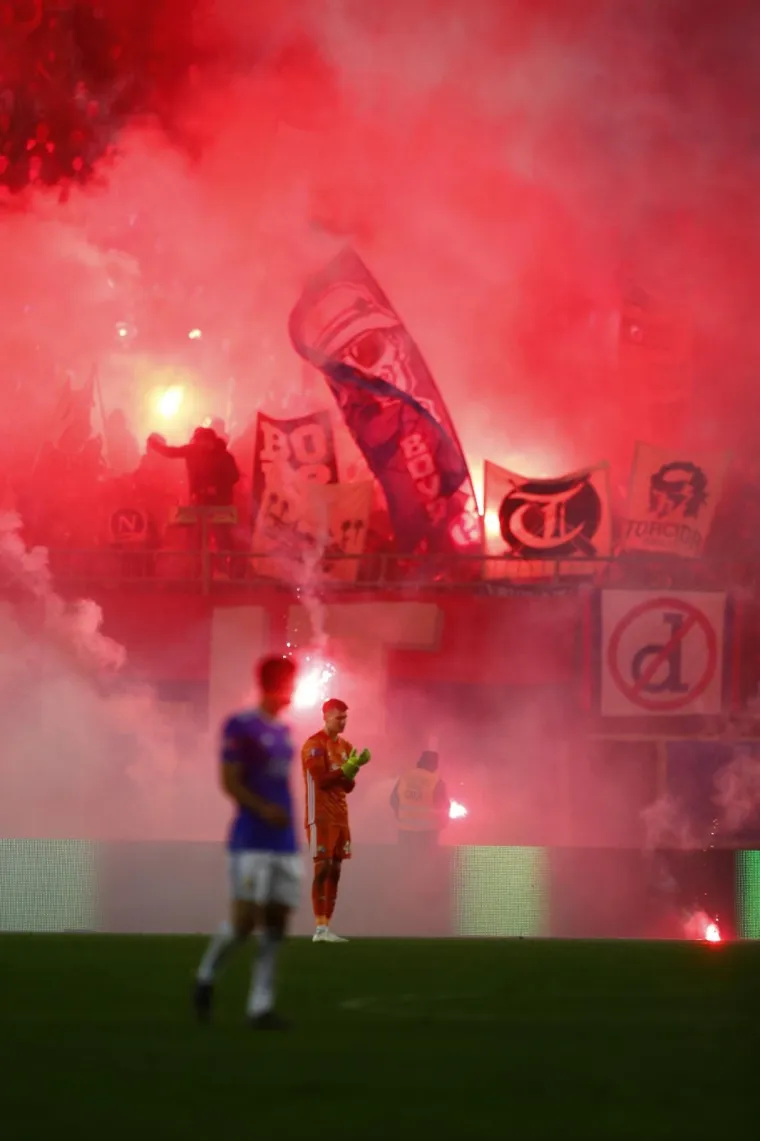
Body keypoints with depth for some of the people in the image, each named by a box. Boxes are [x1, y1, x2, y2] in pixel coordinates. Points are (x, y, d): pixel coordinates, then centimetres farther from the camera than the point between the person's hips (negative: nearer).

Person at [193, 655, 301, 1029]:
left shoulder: (283, 731, 15)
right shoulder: (240, 727, -7)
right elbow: (229, 782, -13)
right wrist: (263, 809, -26)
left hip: (284, 842, 7)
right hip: (251, 841, -7)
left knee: (276, 923, 2)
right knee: (245, 920, -9)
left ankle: (260, 1005, 5)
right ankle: (206, 976, 16)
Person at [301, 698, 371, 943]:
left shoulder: (345, 746, 16)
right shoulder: (314, 745, -9)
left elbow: (348, 786, 13)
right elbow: (321, 780, -17)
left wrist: (354, 767, -4)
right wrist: (347, 767, -19)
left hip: (340, 815, 8)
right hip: (321, 815, -8)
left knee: (335, 870, 4)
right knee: (323, 867, -12)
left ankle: (327, 927, 5)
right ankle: (320, 928, -14)